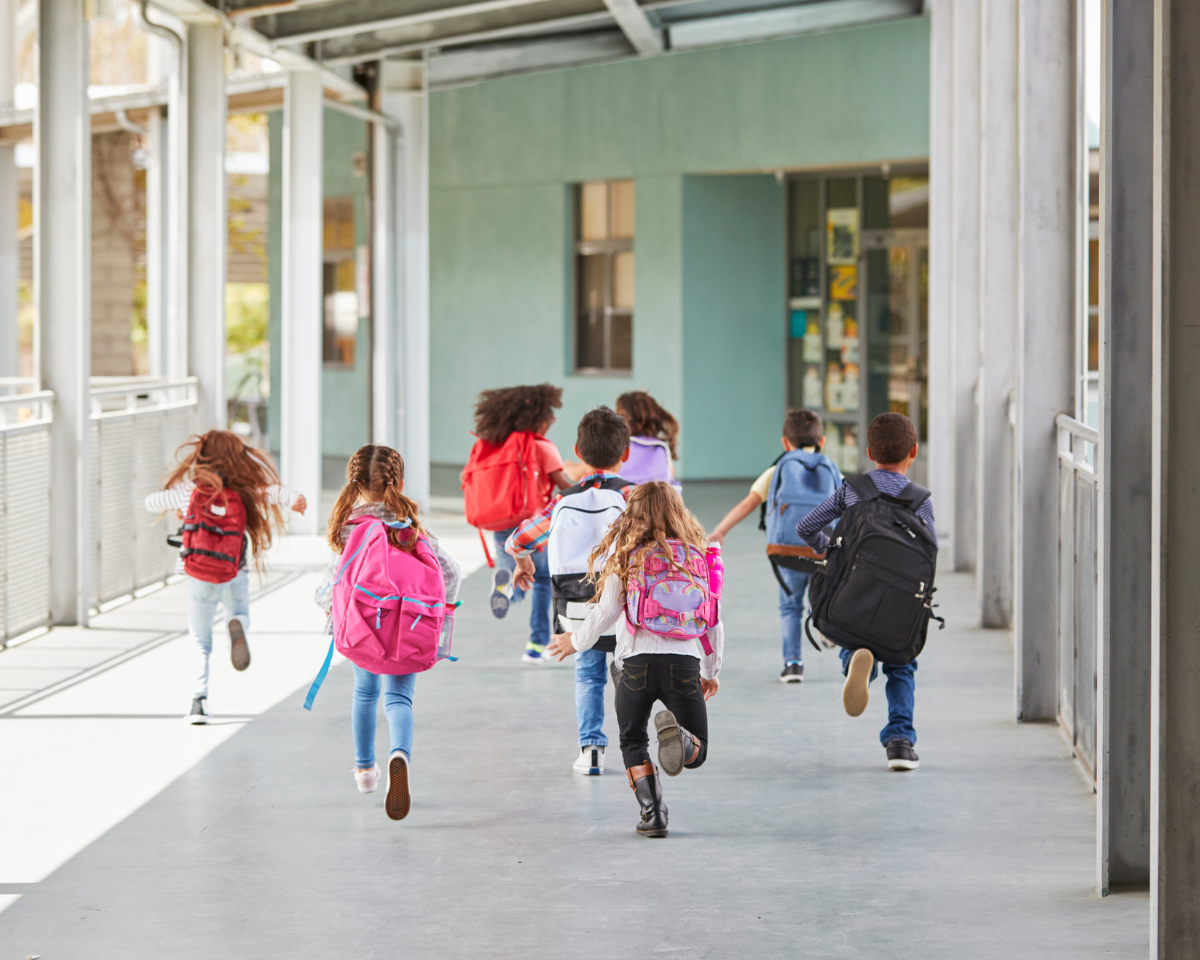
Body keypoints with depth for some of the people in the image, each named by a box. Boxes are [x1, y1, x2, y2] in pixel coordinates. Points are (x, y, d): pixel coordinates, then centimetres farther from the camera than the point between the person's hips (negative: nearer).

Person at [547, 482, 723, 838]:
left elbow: (606, 613, 3)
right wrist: (711, 671, 25)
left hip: (636, 659, -1)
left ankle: (652, 811, 0)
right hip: (685, 661, 1)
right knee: (698, 752, 12)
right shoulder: (696, 556, 10)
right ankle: (680, 740, -25)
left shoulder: (627, 557, 3)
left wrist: (576, 641, 22)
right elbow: (713, 621, 13)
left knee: (633, 742, 20)